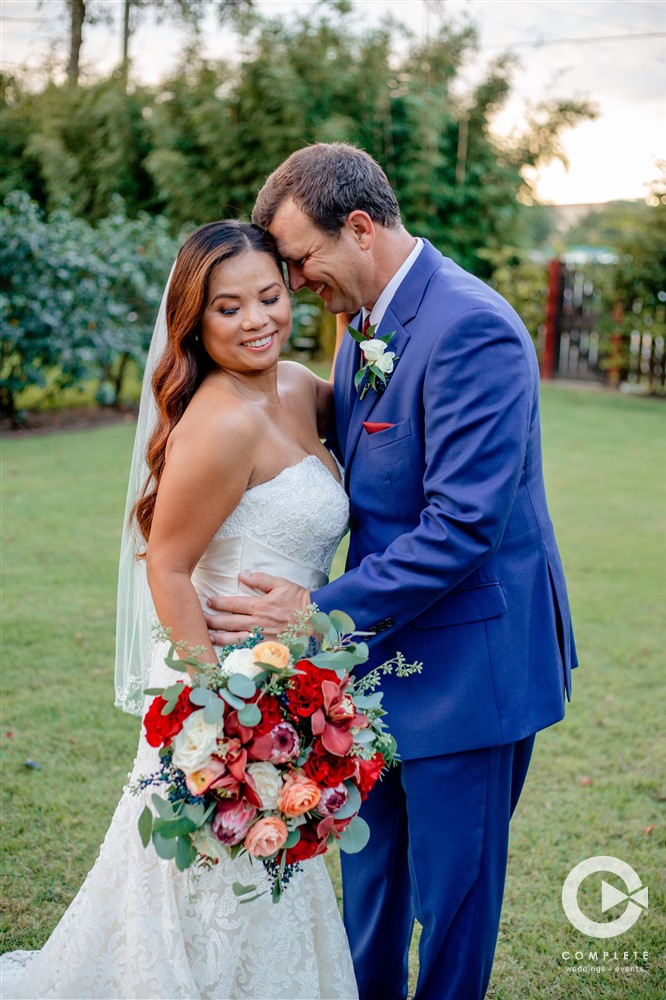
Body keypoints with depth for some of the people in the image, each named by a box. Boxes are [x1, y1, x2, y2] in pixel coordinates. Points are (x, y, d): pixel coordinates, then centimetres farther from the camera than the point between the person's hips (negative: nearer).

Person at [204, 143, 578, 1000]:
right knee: (370, 862, 24)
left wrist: (322, 611, -23)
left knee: (450, 888, 8)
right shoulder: (363, 328, 7)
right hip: (384, 649, 9)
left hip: (466, 662, -9)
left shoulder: (471, 329, -22)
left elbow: (464, 523, -27)